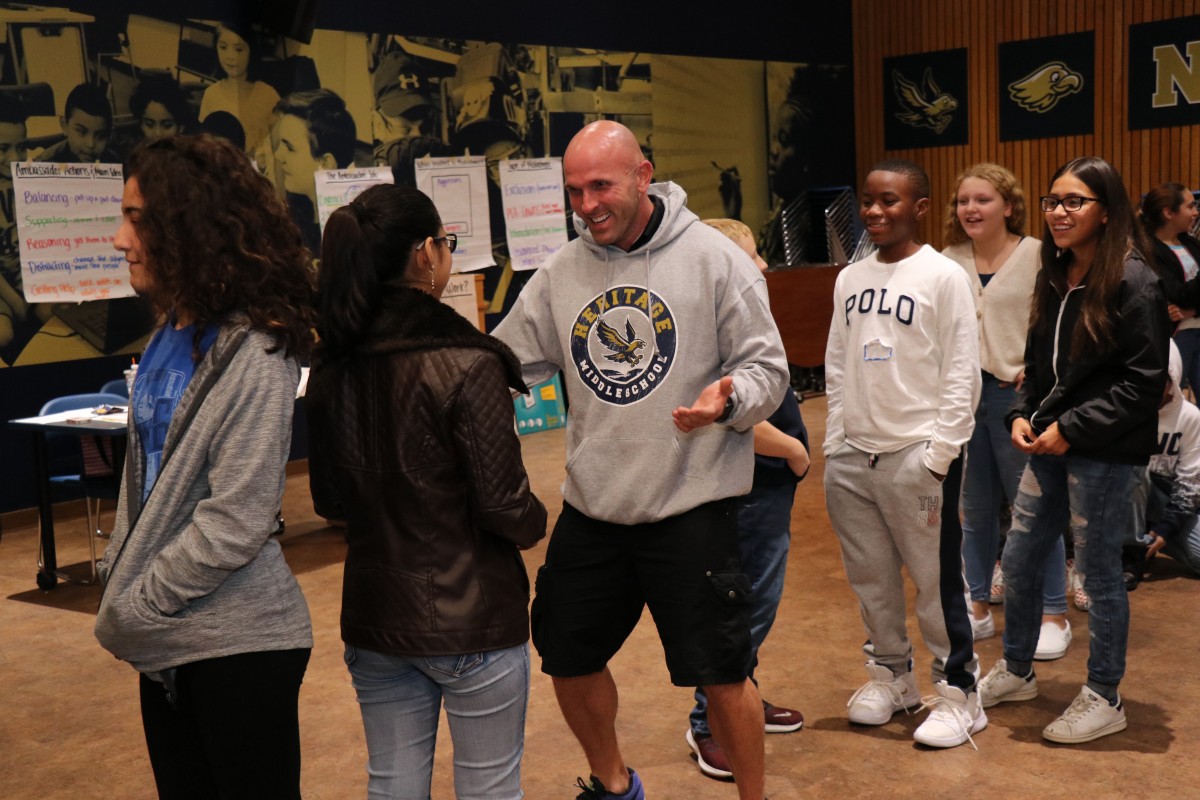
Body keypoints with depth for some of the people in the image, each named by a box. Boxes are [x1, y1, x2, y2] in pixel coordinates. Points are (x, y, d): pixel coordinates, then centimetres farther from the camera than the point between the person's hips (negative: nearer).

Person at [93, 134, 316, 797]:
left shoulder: (253, 356, -19)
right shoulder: (173, 331, 5)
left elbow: (235, 523, -22)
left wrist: (128, 612, -14)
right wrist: (118, 576, 3)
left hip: (238, 642, -7)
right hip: (170, 639, 8)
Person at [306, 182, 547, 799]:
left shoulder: (330, 369, -1)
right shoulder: (465, 367, -20)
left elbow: (327, 495, 9)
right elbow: (505, 509, -18)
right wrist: (535, 520, 3)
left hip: (373, 616, 6)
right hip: (472, 617, -6)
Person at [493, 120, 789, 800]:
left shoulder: (714, 258, -7)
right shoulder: (560, 275, 5)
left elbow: (768, 369, -6)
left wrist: (727, 400, -27)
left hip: (691, 508, -4)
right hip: (590, 510, 5)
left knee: (722, 675, 2)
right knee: (570, 662, 16)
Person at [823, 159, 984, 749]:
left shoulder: (943, 277, -5)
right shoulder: (850, 279, 11)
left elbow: (962, 374, -8)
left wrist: (939, 455, -12)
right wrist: (835, 444, 9)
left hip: (917, 454, -5)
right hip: (852, 456, 6)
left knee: (935, 578, 1)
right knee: (869, 576, 13)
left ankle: (957, 690, 16)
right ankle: (890, 673, 30)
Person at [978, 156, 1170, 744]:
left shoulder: (1133, 283, -14)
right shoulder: (1054, 278, 9)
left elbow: (1143, 383, -17)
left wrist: (1072, 429, -18)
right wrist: (1022, 415, 1)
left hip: (1105, 454, -8)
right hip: (1050, 446, 8)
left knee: (1099, 574, 4)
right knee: (1019, 559, 14)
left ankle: (1103, 700, 22)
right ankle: (1015, 672, 34)